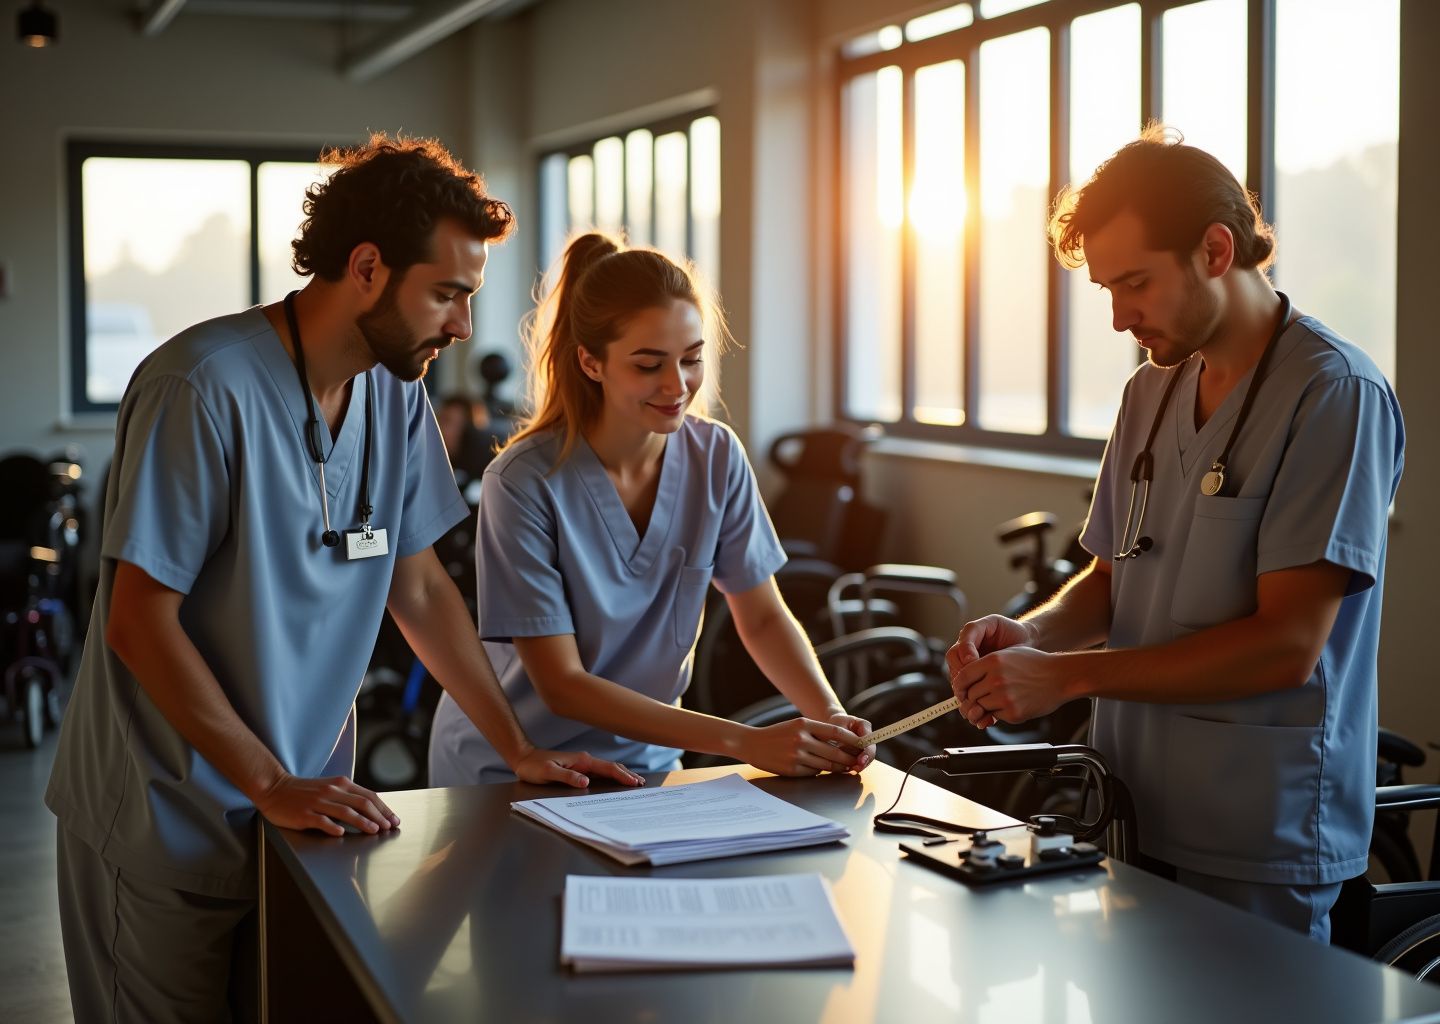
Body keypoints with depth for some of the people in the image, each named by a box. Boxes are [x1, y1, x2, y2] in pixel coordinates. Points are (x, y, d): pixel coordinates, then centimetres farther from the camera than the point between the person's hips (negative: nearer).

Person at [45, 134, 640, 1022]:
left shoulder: (396, 392, 1)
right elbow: (140, 623, -20)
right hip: (172, 825, -6)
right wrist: (272, 786, -21)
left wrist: (520, 749, 1)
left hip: (307, 807, 6)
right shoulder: (206, 386, -21)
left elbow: (420, 589, 8)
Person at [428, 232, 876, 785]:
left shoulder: (717, 457, -6)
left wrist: (830, 715, -17)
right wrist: (743, 742, -26)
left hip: (644, 759, 3)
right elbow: (561, 684, -20)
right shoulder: (524, 483, -20)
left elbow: (764, 617, 3)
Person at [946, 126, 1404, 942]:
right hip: (1135, 817, 6)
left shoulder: (1335, 394, -13)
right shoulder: (1151, 392, 11)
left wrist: (1067, 675, -18)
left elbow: (1286, 645, -19)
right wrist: (1032, 634, -4)